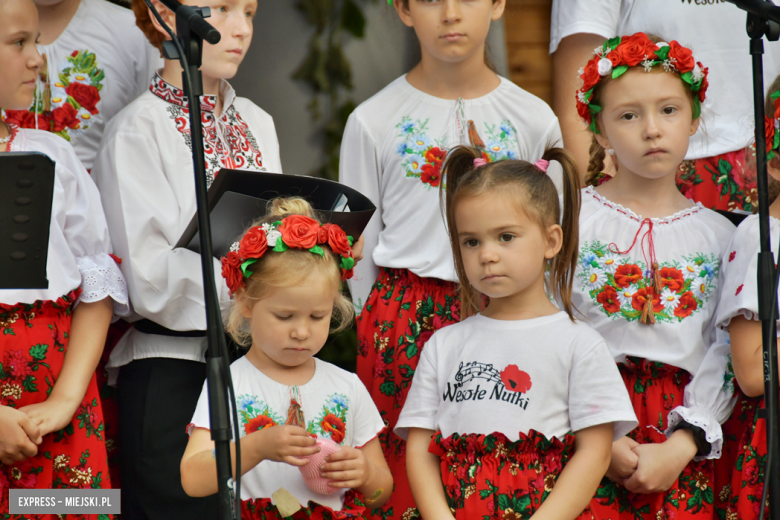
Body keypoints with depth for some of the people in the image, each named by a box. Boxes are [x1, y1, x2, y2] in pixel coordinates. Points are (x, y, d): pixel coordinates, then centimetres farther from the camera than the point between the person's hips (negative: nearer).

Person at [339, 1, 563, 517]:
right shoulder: (373, 122, 1)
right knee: (404, 474, -1)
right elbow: (359, 247, 7)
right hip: (404, 319, -1)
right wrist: (377, 327, 8)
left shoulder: (535, 120, 4)